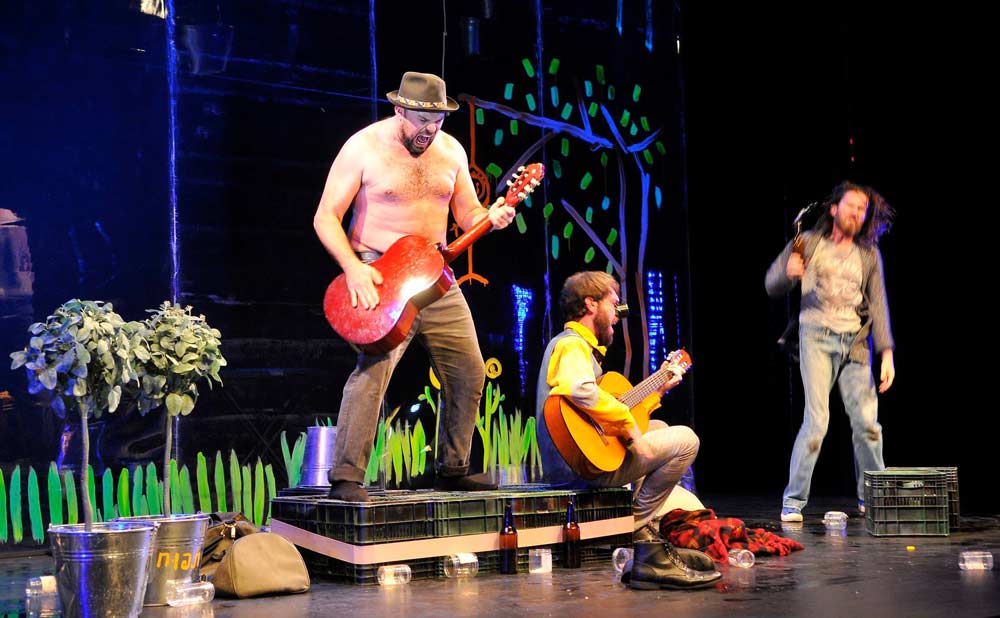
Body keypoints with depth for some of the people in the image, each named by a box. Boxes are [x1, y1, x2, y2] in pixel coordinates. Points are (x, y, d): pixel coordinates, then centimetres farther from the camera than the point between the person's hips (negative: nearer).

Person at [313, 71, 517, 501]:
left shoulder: (450, 150, 9)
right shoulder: (363, 147, -8)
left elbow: (467, 214, 14)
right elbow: (326, 217, -8)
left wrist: (490, 217, -10)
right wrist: (353, 268, -21)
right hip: (377, 280, -6)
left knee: (468, 373, 5)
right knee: (374, 370, -23)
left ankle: (452, 470, 21)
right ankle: (345, 479, -16)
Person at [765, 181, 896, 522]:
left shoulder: (869, 255, 12)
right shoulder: (809, 243, 4)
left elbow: (877, 306, 10)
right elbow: (772, 285, 4)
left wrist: (887, 353, 0)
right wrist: (788, 273, -19)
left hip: (855, 342, 3)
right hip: (817, 338, -3)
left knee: (867, 421, 0)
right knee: (817, 420, -13)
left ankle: (871, 498, 18)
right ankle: (793, 501, -4)